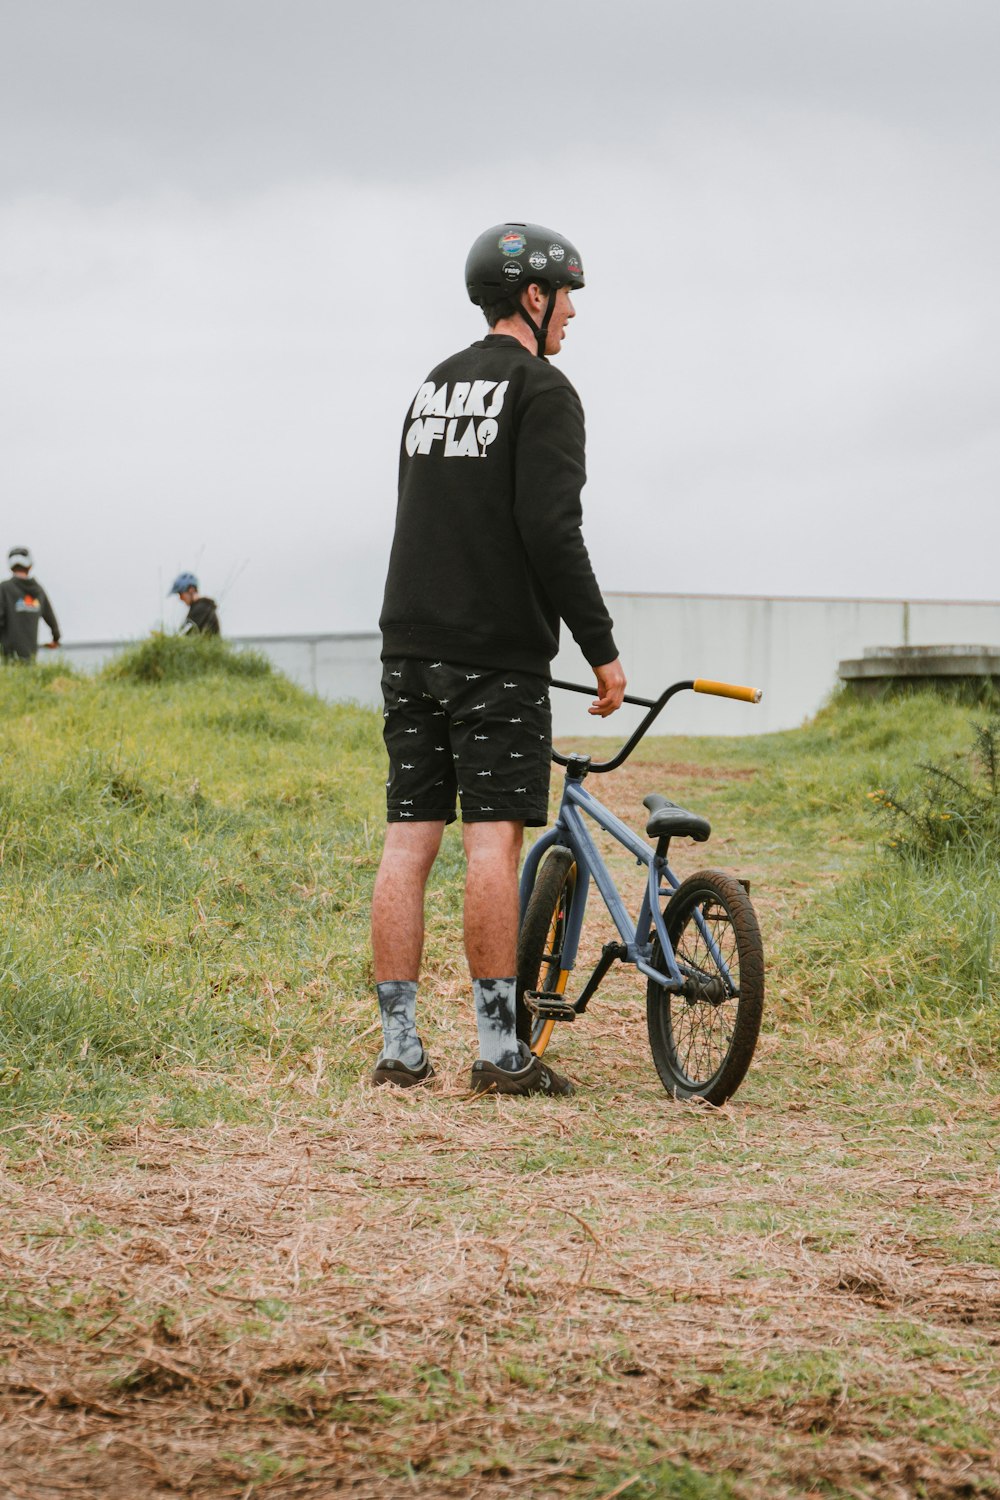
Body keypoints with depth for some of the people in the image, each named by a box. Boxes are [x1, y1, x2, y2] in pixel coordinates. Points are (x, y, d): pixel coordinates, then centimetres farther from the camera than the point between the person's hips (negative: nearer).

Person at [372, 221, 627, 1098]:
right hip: (496, 654, -7)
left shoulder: (433, 388, 18)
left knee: (408, 843, 4)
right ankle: (501, 1050, -9)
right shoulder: (542, 391, -7)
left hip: (410, 650, 7)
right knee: (494, 839, -8)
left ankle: (400, 1049, 4)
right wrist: (602, 649, -12)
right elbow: (551, 532, -17)